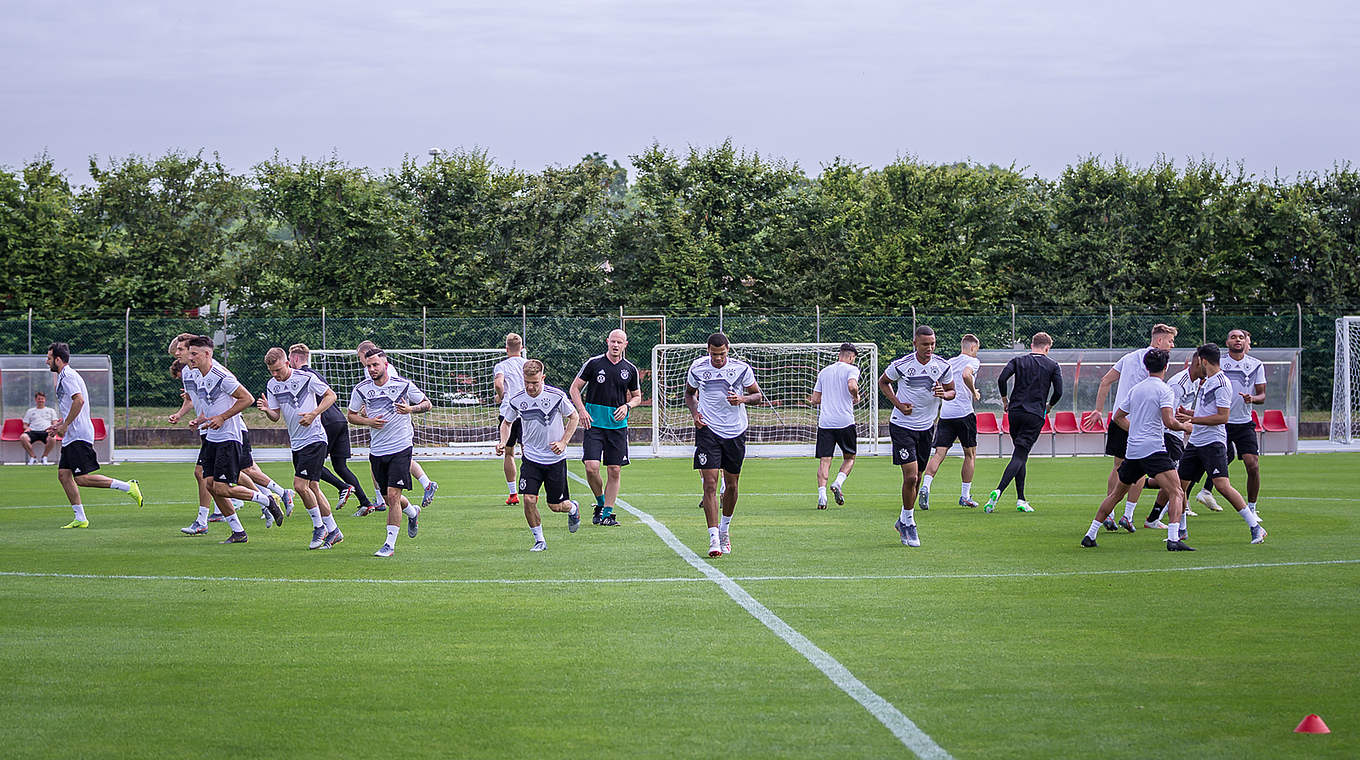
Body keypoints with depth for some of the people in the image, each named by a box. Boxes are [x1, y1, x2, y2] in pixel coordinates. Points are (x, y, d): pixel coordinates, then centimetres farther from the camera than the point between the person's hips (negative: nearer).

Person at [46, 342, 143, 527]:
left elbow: (79, 400, -25)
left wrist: (65, 425, -19)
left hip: (79, 435, -10)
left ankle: (128, 487, -10)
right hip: (72, 437, 10)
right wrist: (60, 424, 20)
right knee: (63, 474, 5)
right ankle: (80, 518, 5)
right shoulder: (64, 376, 20)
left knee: (81, 478, -12)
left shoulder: (68, 376, -12)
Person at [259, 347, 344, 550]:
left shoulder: (306, 378, -11)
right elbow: (276, 417, 10)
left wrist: (313, 414, -17)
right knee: (312, 487, 8)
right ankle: (333, 531, 17)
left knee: (300, 484, -16)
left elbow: (331, 396, -5)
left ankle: (319, 527, 0)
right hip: (296, 442, 7)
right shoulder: (272, 385, 7)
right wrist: (267, 410, -12)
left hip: (315, 439, -7)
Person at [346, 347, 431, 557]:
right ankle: (412, 512, 44)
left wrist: (410, 409, -16)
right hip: (377, 450, 4)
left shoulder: (403, 385, -7)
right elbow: (352, 415, 11)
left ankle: (390, 544, -7)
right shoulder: (361, 389, 0)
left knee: (393, 495, -13)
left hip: (401, 447, -4)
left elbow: (427, 404, 4)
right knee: (388, 498, 12)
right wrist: (368, 421, -9)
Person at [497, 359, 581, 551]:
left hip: (555, 457, -1)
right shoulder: (516, 400, -7)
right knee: (529, 499, -14)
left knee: (555, 505, 6)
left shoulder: (556, 396, -13)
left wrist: (563, 442, -9)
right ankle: (539, 540, 4)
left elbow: (573, 417, 2)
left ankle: (573, 509, 42)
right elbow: (507, 422, 12)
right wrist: (503, 442, -5)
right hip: (531, 457, 2)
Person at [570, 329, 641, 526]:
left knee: (614, 470, 0)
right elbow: (575, 388, 4)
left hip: (618, 426, 2)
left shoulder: (630, 369, 7)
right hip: (594, 423, -2)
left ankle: (607, 513, 9)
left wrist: (627, 406, -3)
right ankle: (600, 502, 11)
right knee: (591, 467, -14)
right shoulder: (593, 363, -1)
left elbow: (637, 396, 19)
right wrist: (581, 411, -10)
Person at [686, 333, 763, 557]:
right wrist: (694, 412, -4)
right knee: (710, 483, -13)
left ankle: (725, 528, 35)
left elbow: (758, 395, 5)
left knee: (732, 484, 10)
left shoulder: (741, 368, -5)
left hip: (735, 431, 1)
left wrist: (742, 399, -16)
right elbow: (690, 392, 15)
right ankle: (714, 539, -14)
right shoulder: (697, 368, -3)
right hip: (708, 430, -1)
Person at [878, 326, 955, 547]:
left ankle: (903, 521, 29)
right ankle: (909, 523, 3)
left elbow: (952, 391, 10)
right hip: (902, 426, -4)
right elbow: (883, 382, 5)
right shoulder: (901, 365, -12)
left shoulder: (943, 366, -4)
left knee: (916, 478, 11)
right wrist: (898, 403, -9)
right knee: (910, 476, -13)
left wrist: (944, 394, -15)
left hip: (926, 427, 4)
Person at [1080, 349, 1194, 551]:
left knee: (1116, 494, 21)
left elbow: (1118, 417, 24)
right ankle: (1173, 539, -28)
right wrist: (1183, 426, 2)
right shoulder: (1164, 390, -5)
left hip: (1132, 450, 7)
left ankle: (1090, 535, 23)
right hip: (1153, 449, -7)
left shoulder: (1136, 389, 16)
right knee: (1176, 493, -11)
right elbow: (1168, 421, -16)